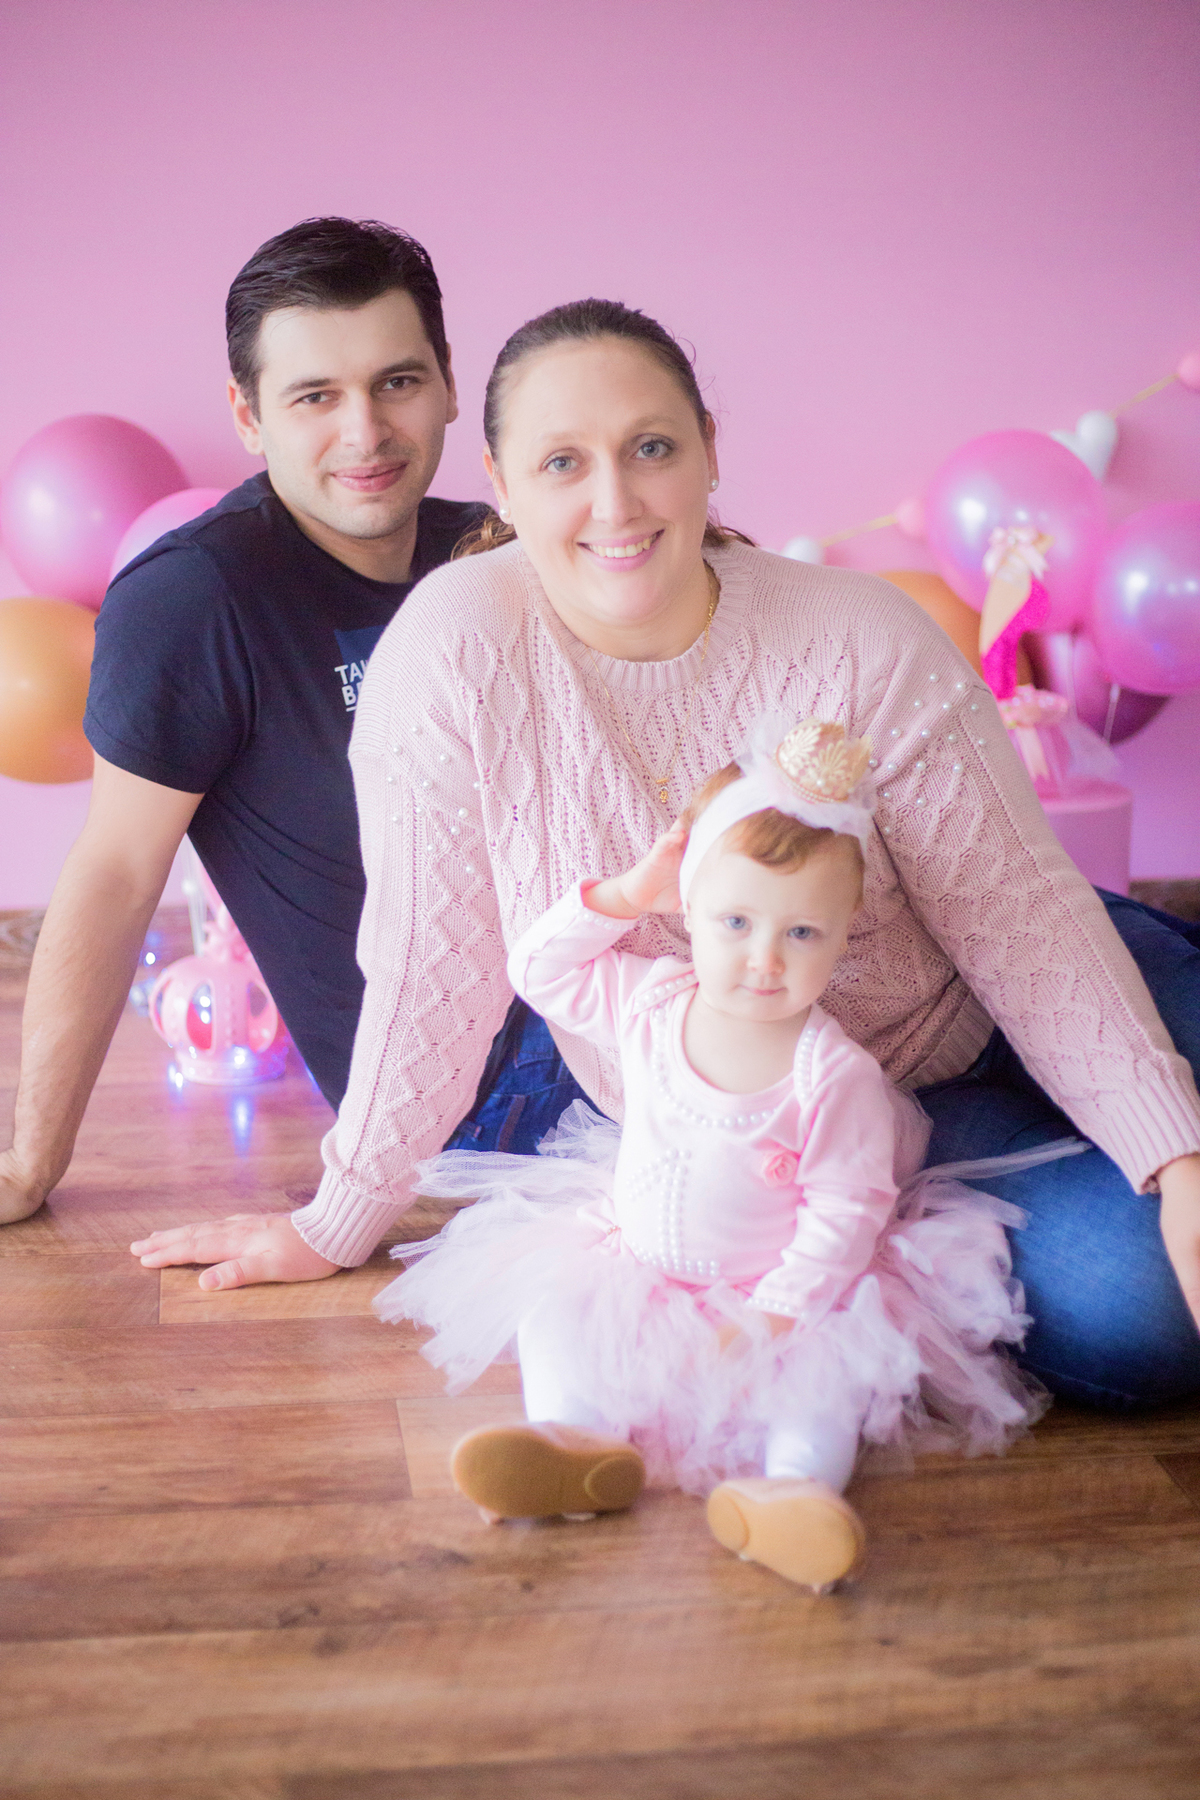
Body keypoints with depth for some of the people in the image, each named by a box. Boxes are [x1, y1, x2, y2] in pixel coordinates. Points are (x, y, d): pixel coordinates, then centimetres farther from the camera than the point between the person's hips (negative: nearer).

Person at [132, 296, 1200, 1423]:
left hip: (982, 1026, 2)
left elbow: (1022, 914, -13)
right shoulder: (451, 647, -19)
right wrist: (339, 1224, -6)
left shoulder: (864, 640, -17)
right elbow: (433, 963, -11)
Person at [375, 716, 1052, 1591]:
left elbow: (843, 1213, -17)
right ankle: (576, 1440, -28)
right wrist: (622, 896, -7)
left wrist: (771, 1315, -23)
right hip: (632, 1259, 4)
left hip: (787, 1286, -4)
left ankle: (797, 1483, -45)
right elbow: (539, 970, 5)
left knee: (831, 1356, -29)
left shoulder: (834, 1074, -21)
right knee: (549, 1297, -14)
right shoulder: (648, 1001, -7)